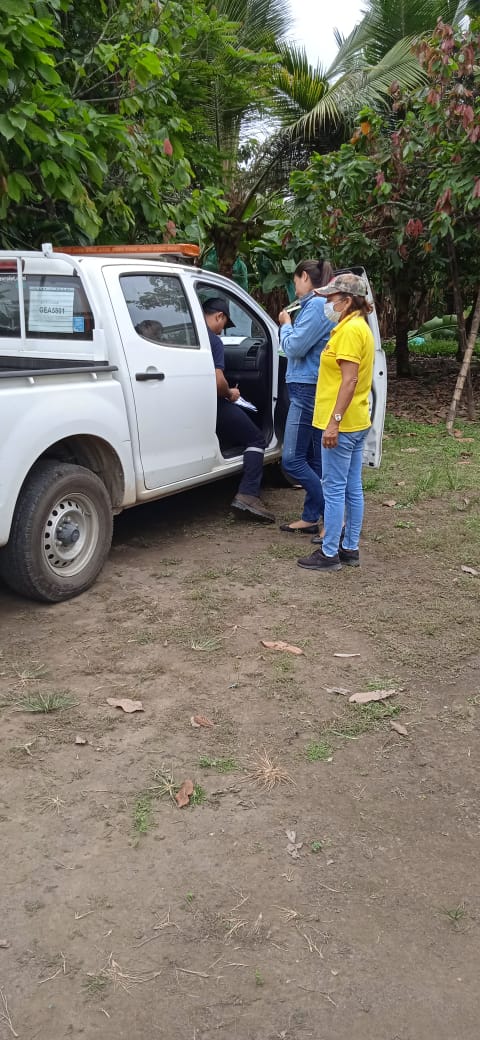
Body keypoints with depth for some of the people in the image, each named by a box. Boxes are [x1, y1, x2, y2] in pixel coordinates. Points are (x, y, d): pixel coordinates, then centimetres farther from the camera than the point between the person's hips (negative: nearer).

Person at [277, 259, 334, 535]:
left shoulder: (316, 305, -14)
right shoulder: (322, 305, 17)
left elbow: (294, 347, -16)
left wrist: (285, 324, 0)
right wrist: (290, 325, 12)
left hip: (308, 390, -10)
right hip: (313, 390, 10)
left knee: (292, 460, -8)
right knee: (314, 460, 12)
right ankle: (311, 518, 19)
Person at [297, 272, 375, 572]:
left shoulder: (351, 329, -14)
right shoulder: (358, 326, 17)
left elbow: (349, 380, -21)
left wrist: (334, 421, -23)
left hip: (342, 424, -10)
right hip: (356, 423, 10)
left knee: (334, 489, -4)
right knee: (352, 488, 13)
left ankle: (329, 554, 2)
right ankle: (350, 548, 21)